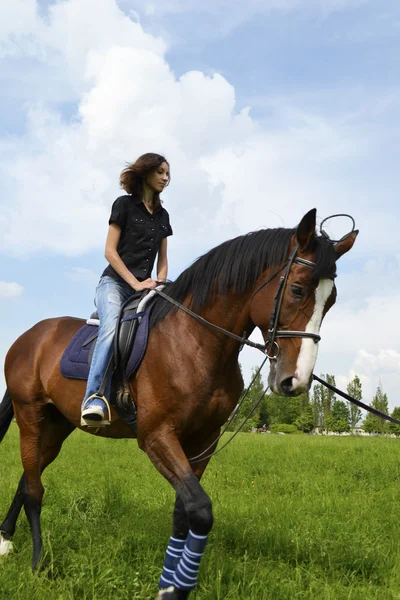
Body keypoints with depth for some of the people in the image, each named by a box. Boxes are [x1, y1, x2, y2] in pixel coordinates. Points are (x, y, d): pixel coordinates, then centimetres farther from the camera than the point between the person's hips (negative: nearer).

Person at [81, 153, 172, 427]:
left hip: (145, 288, 7)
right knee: (112, 327, -34)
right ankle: (95, 399, -45)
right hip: (115, 283, -6)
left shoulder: (163, 215, 20)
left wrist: (158, 286, 1)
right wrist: (135, 283, -12)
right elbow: (110, 251, -4)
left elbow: (163, 260, 21)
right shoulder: (124, 204, 3)